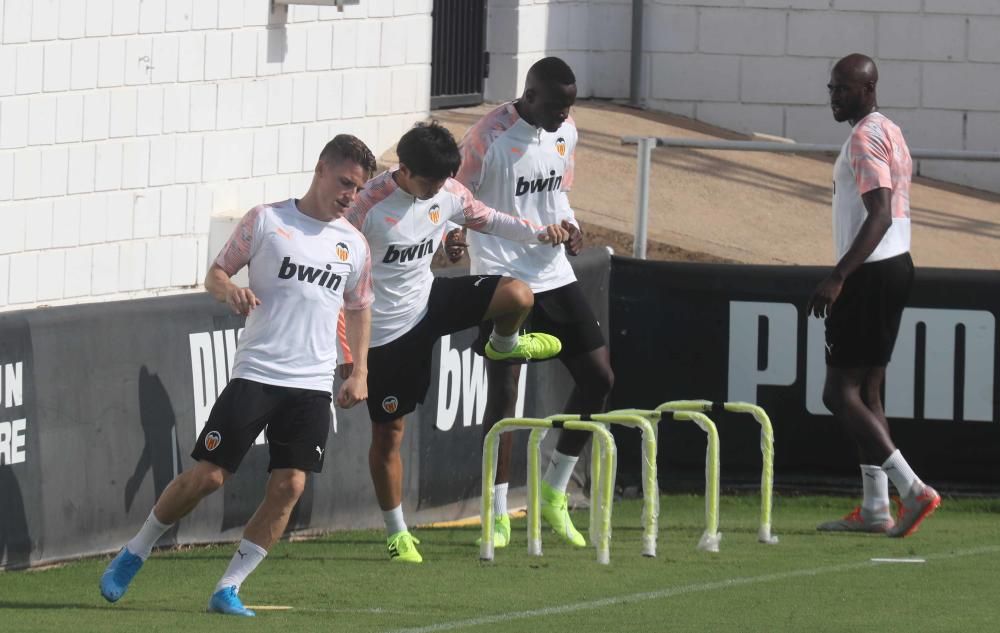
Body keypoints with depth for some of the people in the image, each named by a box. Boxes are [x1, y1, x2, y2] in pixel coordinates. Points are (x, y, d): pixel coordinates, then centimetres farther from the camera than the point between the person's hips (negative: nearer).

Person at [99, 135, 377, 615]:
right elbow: (216, 273, 5)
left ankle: (228, 589, -1)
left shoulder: (353, 245, 10)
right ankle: (132, 555, 14)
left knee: (288, 486, -9)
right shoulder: (267, 220, -1)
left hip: (313, 385, 3)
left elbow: (359, 309, 23)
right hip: (255, 373, -3)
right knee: (208, 475, -6)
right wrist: (229, 290, -18)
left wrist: (359, 373, 14)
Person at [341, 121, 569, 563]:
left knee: (517, 295, -16)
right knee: (388, 432, 1)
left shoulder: (448, 194, -6)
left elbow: (487, 220, 15)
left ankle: (504, 345, 22)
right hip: (386, 328, -5)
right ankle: (396, 534, 18)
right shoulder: (370, 206, -25)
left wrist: (538, 233, 0)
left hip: (430, 300, 5)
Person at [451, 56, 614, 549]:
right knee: (503, 392, -8)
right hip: (502, 279, -7)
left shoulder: (565, 133, 6)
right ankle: (498, 514, 1)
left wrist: (568, 226, 0)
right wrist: (454, 235, -28)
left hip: (554, 275, 7)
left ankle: (554, 493, 19)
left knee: (598, 378, 5)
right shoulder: (489, 138, -14)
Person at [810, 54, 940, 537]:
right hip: (895, 266, 11)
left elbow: (879, 216, -25)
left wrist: (839, 276, -31)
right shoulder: (890, 133, 17)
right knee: (866, 391, 13)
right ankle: (875, 508, 13)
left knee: (840, 393, -10)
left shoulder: (866, 139, -15)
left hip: (872, 274, -11)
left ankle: (912, 490, -17)